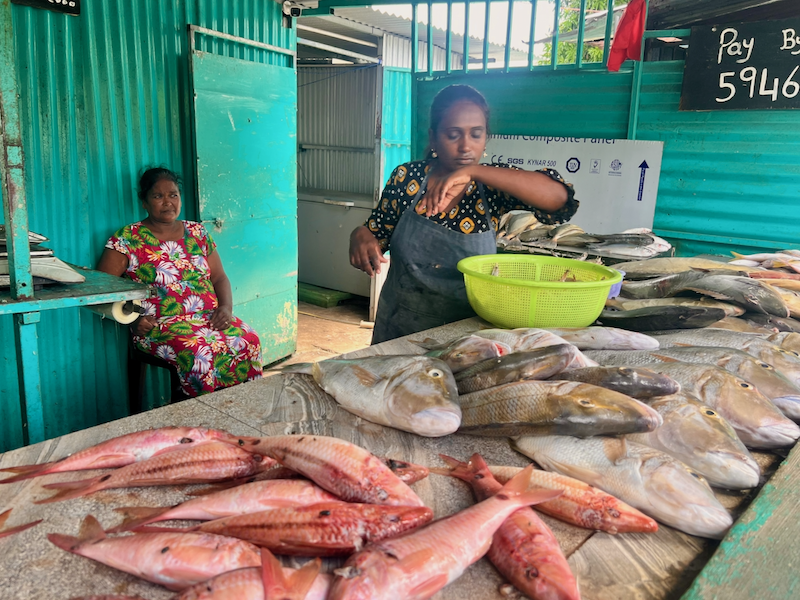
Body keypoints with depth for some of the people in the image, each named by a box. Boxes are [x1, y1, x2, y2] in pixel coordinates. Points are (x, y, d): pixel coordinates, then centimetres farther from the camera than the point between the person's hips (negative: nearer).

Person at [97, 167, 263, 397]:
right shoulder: (127, 239, 4)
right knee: (200, 351, -34)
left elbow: (219, 277, 17)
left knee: (248, 339, -26)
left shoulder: (198, 232, 16)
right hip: (159, 325, -4)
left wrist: (226, 307, -3)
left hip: (209, 318, 4)